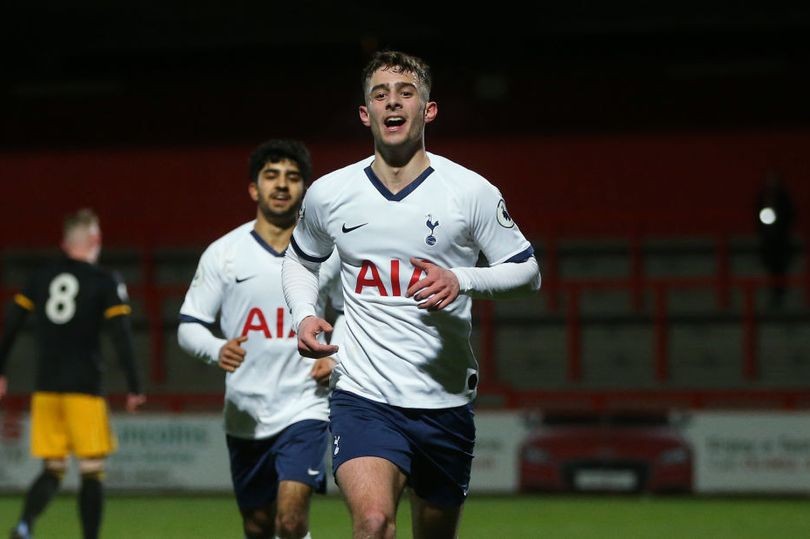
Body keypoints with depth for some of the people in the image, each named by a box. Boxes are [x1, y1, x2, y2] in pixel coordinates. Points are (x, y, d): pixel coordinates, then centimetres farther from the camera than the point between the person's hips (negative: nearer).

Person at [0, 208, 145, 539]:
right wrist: (134, 387, -10)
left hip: (45, 388, 4)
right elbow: (121, 335, -11)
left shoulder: (40, 278, 9)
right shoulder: (106, 283, -3)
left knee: (52, 470, 8)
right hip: (84, 388, -4)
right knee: (92, 472, 2)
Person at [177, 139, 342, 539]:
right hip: (245, 414, 2)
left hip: (305, 407, -2)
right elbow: (188, 326, 2)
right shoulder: (222, 254, 1)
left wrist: (338, 358, -6)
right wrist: (217, 351, -20)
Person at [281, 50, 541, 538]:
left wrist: (463, 281, -16)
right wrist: (305, 315, 2)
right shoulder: (328, 194, 3)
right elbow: (301, 261, 22)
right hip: (363, 395, -1)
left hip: (445, 402, 1)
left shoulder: (471, 191, -3)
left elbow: (528, 272, 3)